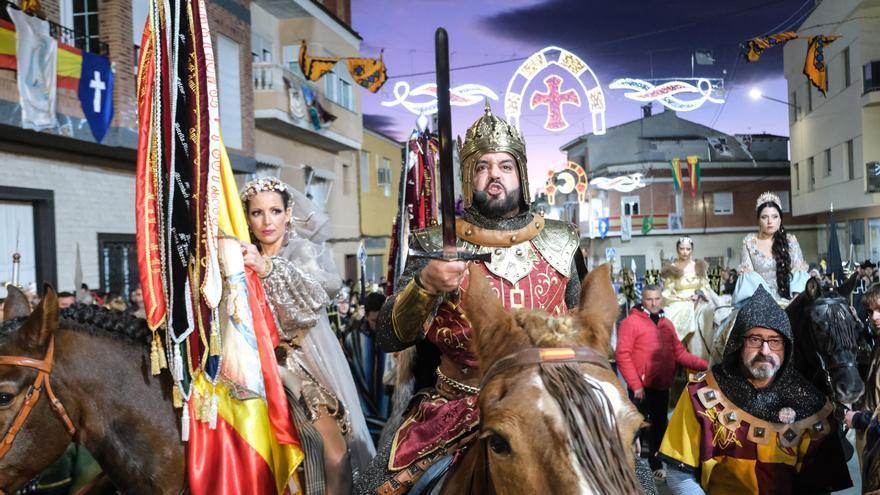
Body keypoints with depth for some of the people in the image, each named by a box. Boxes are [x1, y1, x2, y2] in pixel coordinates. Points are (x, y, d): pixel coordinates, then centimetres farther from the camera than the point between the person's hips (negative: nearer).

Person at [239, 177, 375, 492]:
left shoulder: (304, 251, -2)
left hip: (307, 362, -2)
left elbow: (316, 298, -22)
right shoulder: (244, 260, 9)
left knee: (335, 457, -8)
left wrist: (268, 269, -35)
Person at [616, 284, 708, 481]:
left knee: (659, 426, 15)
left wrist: (705, 365, -1)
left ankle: (656, 464, 29)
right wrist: (635, 384, -19)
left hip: (662, 387, 6)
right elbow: (623, 354, -16)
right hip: (641, 388, -6)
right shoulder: (631, 322, -10)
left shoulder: (667, 324, 11)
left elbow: (679, 353, 10)